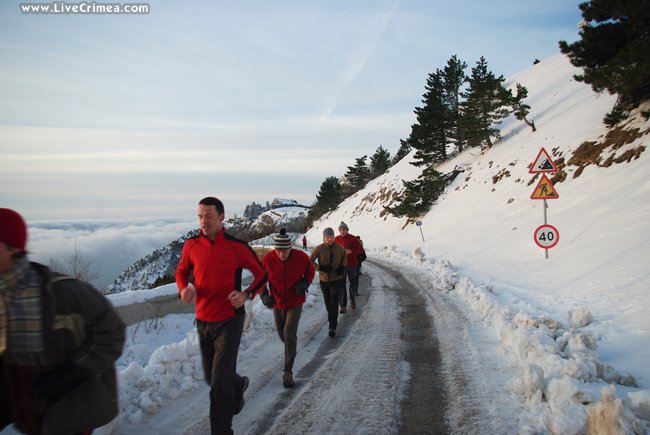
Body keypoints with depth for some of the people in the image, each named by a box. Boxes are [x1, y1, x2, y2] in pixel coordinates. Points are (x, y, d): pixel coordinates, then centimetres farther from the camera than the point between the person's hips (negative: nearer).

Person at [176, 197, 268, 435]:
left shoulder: (236, 246, -13)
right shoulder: (192, 244, -2)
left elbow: (262, 274, -3)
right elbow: (181, 271, 13)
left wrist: (246, 294, -21)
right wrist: (184, 288, -10)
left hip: (229, 321, -5)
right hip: (203, 321, 5)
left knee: (219, 384, -9)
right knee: (211, 377, 20)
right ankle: (239, 384, 52)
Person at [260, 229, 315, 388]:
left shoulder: (301, 257, -18)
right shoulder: (268, 259, -18)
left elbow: (311, 270, 3)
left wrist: (305, 283, -15)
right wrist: (264, 295, -20)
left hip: (295, 302, -2)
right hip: (277, 303, 2)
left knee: (289, 335, -15)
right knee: (282, 334, 18)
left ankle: (288, 372, -4)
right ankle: (291, 350, 53)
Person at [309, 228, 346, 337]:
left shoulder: (340, 248, -7)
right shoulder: (319, 249, -13)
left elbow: (344, 257, 14)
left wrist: (343, 266, -4)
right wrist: (320, 267, -21)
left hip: (336, 280, -1)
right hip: (324, 280, 1)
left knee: (334, 304, -8)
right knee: (328, 303, 16)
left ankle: (333, 327, -5)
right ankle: (331, 319, 42)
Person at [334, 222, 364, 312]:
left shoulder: (353, 239, -6)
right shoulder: (336, 239, 1)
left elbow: (360, 250, -4)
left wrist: (351, 251, -19)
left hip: (352, 265, -1)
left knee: (353, 284, 13)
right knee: (342, 285, -4)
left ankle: (353, 300, 38)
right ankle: (343, 306, -1)